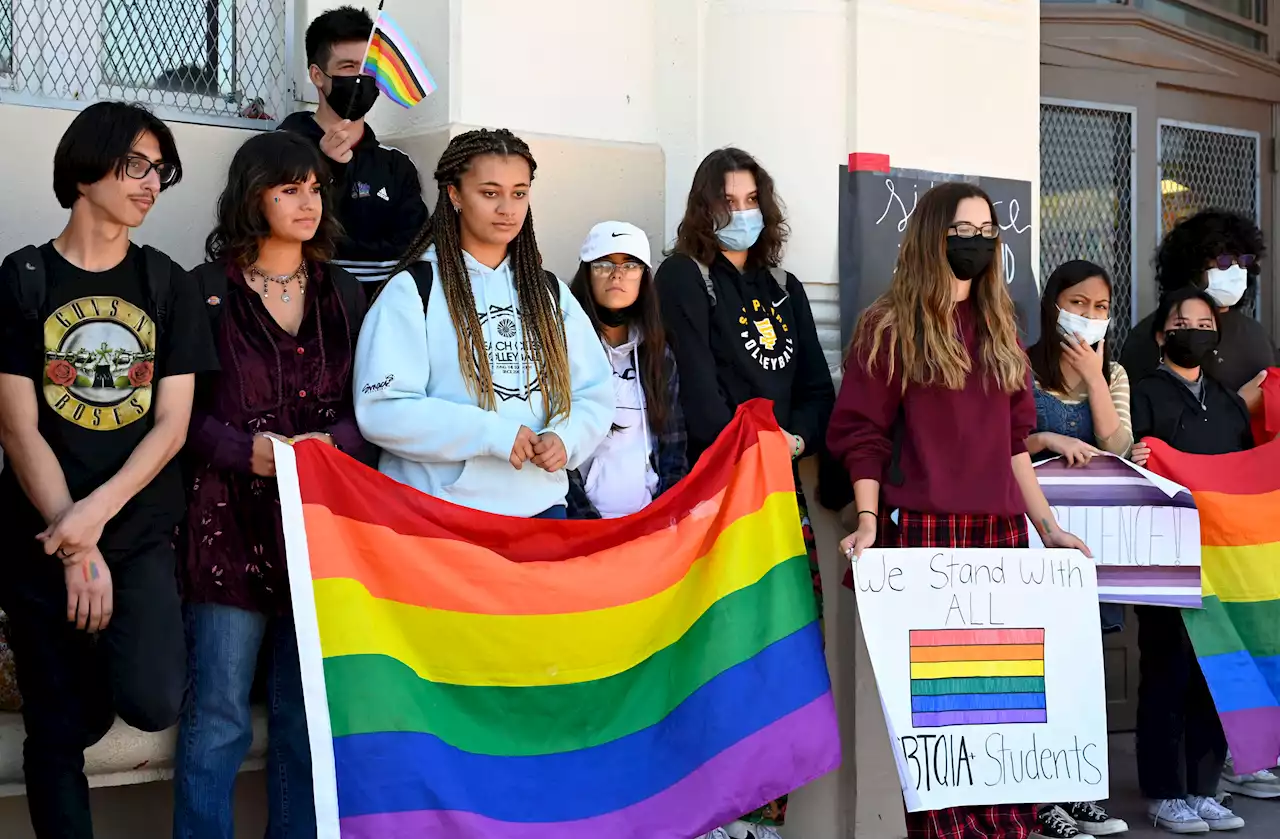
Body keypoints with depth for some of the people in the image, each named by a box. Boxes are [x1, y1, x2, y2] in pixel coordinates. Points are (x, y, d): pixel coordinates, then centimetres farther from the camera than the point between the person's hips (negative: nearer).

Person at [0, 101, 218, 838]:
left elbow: (172, 425, 0)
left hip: (142, 534, 1)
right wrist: (74, 551, -12)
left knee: (153, 703, -18)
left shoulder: (168, 286, 5)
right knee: (61, 731, 2)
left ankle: (119, 656, 13)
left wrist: (94, 516, -14)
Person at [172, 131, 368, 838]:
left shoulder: (342, 294, 13)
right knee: (218, 718, -3)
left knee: (306, 714, 9)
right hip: (233, 520, -3)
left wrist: (332, 442, -8)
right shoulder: (207, 291, 1)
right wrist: (246, 450, -16)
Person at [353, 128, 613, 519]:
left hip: (541, 506, 5)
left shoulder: (549, 293, 11)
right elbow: (382, 409, -14)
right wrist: (490, 433, -20)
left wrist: (565, 437, -11)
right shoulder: (412, 290, -6)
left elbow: (595, 392, 10)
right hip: (439, 516, -4)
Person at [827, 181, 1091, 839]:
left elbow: (1014, 441, 19)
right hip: (927, 535, -5)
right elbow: (863, 436, -2)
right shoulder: (890, 327, 1)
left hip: (1002, 534, 5)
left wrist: (1047, 527, 14)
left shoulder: (999, 324, 18)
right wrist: (868, 525, -14)